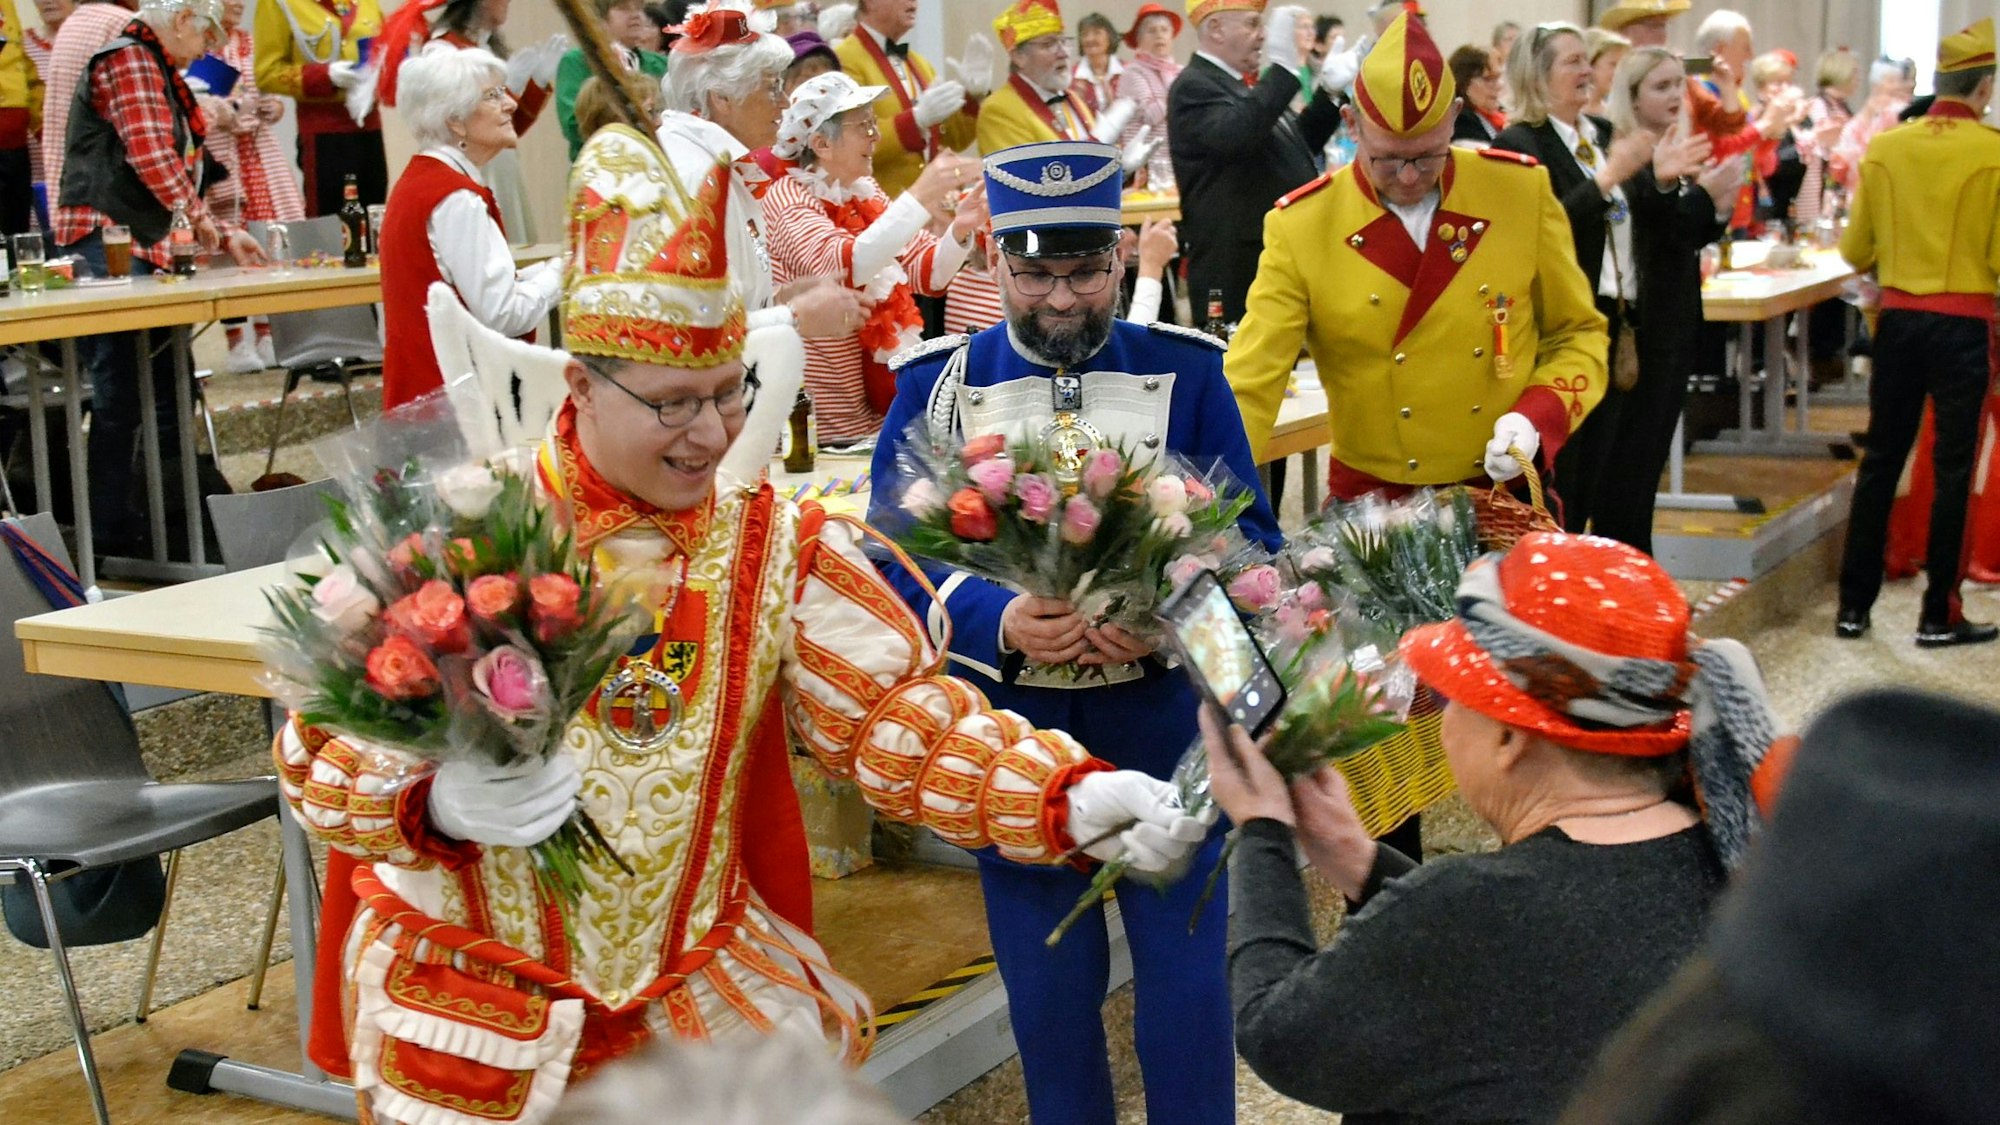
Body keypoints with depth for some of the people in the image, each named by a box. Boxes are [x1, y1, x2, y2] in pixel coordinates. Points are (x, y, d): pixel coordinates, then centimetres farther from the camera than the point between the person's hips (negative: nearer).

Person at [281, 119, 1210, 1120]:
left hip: (703, 976, 2)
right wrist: (436, 801, -31)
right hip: (472, 989, -2)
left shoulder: (778, 546, -4)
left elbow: (896, 717, -10)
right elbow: (327, 748, -10)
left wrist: (1072, 794, -24)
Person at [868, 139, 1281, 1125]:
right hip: (1008, 734, 0)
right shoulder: (933, 386, -2)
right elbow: (893, 559, -6)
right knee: (1048, 984, 13)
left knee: (1188, 968, 7)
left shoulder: (1187, 373, -1)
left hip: (1165, 720, 0)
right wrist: (1000, 622, -24)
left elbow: (1248, 537, -2)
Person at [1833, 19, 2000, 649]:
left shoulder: (1884, 149, 0)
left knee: (1880, 460, 12)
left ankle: (1854, 606, 16)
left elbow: (1855, 251, 5)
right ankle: (1939, 615, 10)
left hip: (1898, 319, 4)